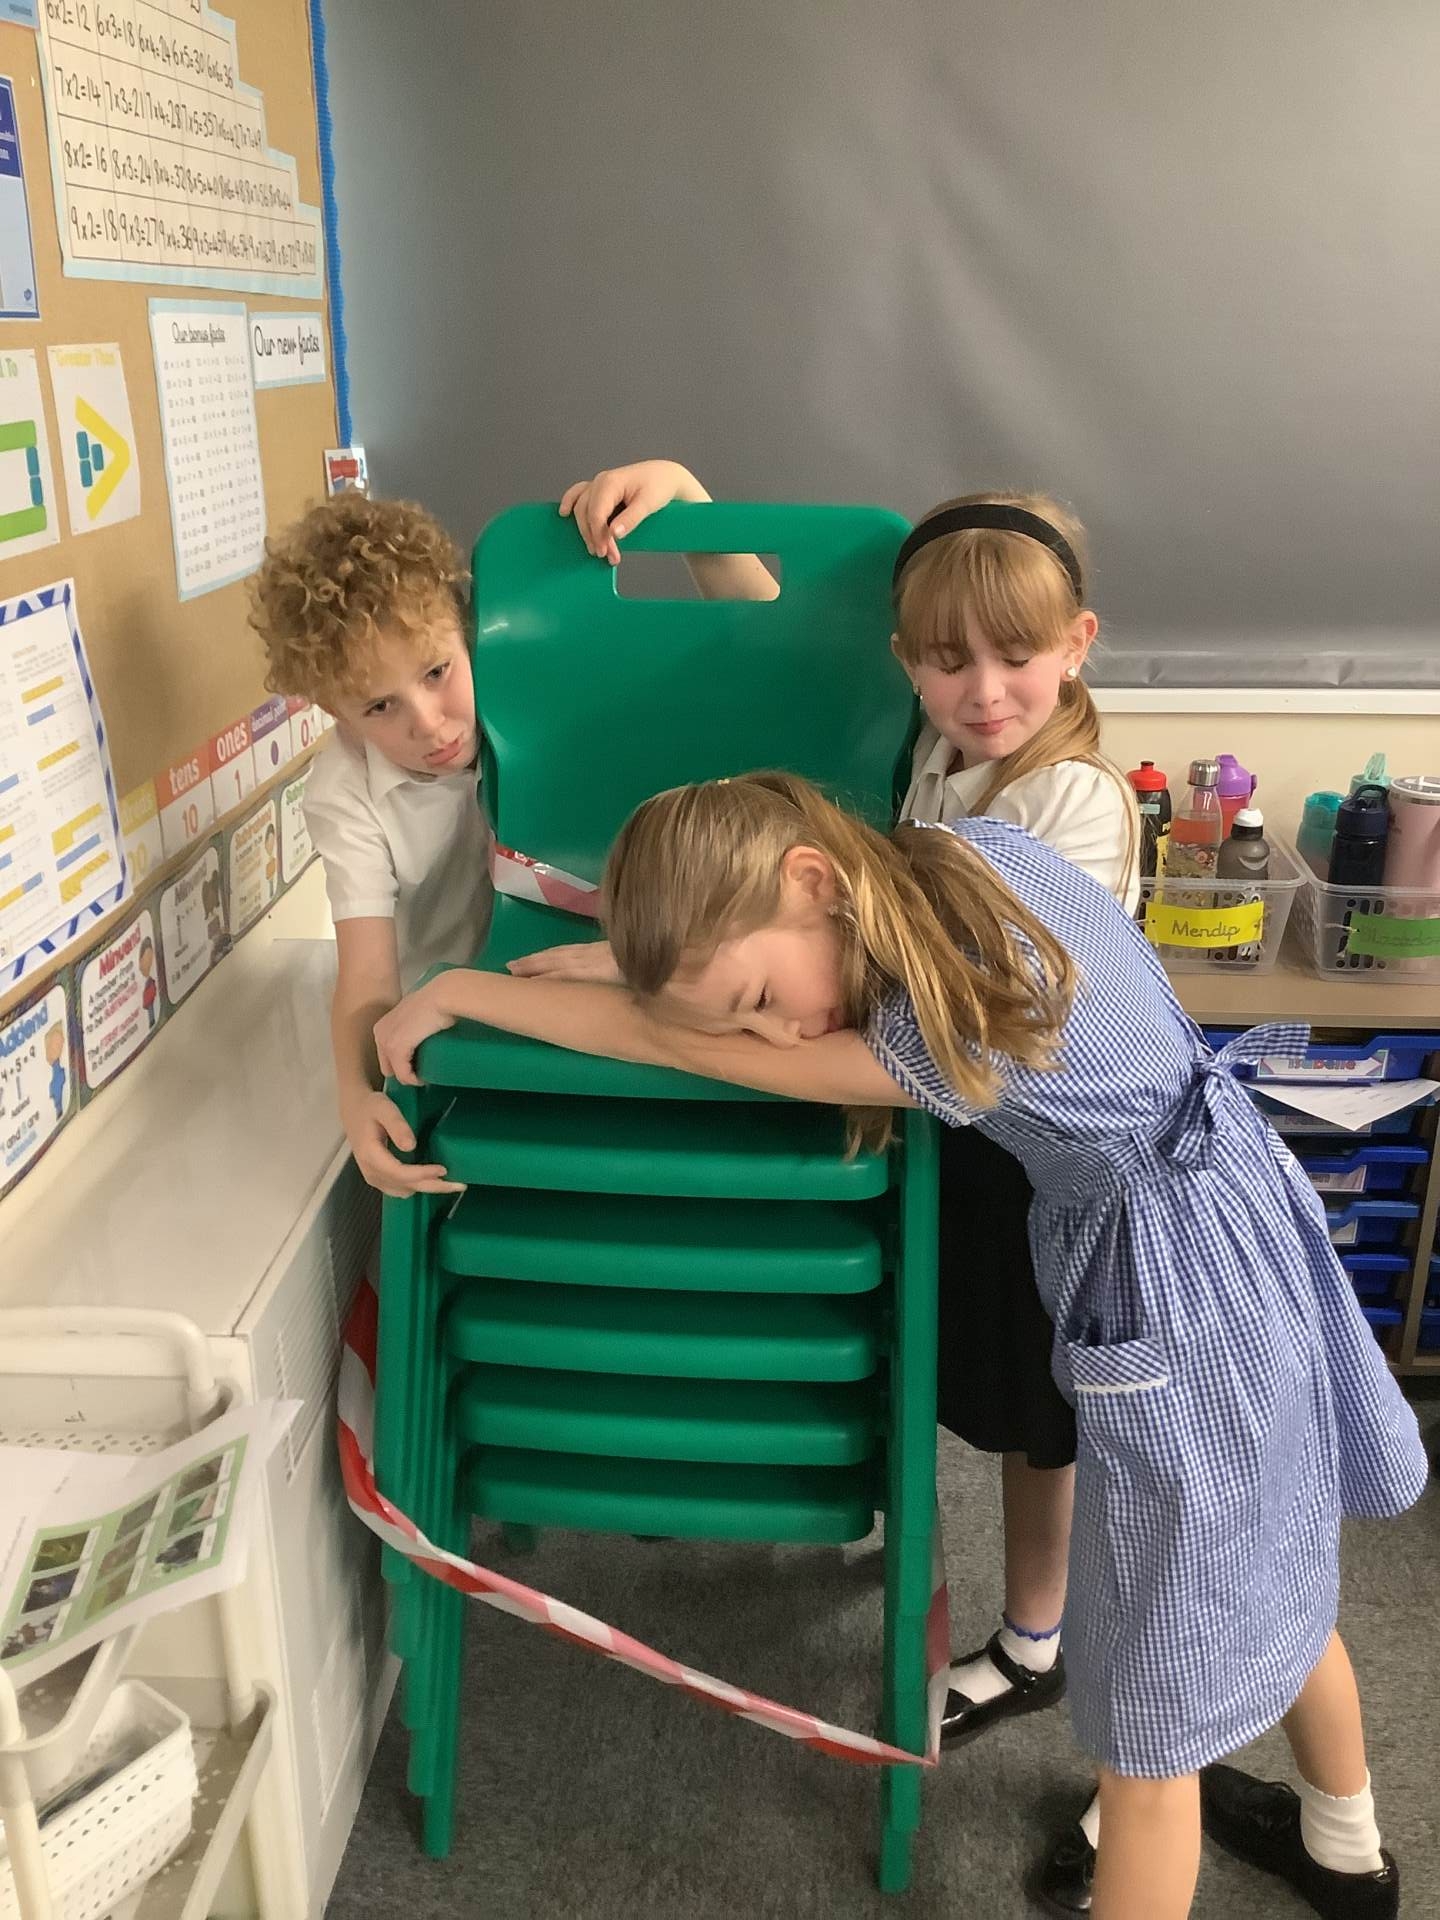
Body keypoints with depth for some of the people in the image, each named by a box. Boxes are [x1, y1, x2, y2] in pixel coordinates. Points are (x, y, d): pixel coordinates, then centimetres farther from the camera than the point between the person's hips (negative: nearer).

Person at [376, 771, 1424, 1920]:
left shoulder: (954, 1037, -34)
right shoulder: (951, 850, -11)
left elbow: (664, 1040, -25)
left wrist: (460, 991, -15)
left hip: (1181, 1286, -9)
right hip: (1225, 1220, 9)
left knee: (1153, 1713, 8)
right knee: (1268, 1576, 30)